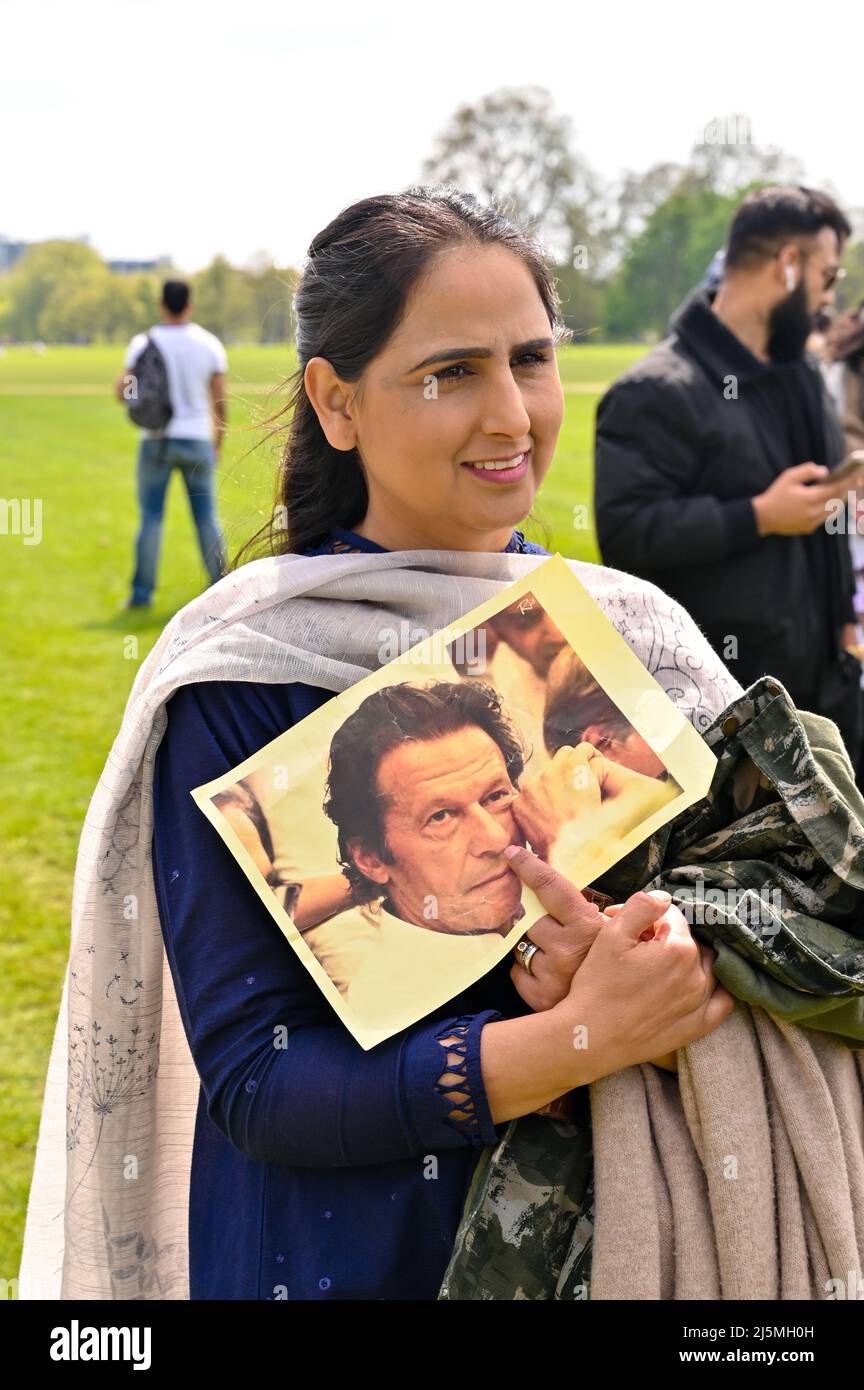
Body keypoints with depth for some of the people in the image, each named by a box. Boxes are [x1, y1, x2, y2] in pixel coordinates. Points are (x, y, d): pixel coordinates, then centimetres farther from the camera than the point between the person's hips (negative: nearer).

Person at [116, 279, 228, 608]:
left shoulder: (144, 343, -4)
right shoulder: (209, 344, -1)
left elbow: (123, 393, -7)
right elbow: (220, 401, 0)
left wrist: (123, 382, 16)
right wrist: (218, 444, 10)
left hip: (156, 441, -1)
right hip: (197, 440, 1)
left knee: (150, 517, 4)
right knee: (207, 516, 7)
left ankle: (142, 591, 3)